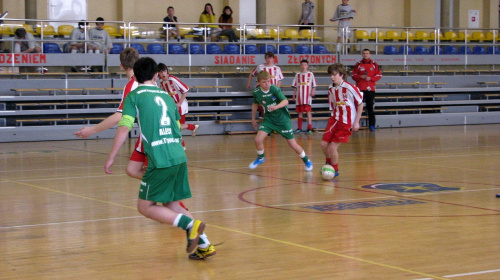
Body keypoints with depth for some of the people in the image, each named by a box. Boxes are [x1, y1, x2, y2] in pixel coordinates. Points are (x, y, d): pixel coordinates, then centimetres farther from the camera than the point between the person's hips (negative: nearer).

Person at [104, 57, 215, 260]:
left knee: (145, 207, 6)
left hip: (160, 160, -6)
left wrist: (111, 158, -4)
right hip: (179, 157, 6)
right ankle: (204, 245, 11)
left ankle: (190, 224, -11)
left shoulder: (134, 96, 2)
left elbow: (124, 128, -8)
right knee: (171, 204, 19)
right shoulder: (166, 96, 18)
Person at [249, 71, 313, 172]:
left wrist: (276, 107, -51)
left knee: (292, 144, 0)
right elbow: (255, 105, 11)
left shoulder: (274, 89, -22)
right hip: (268, 119, 3)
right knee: (258, 139, -13)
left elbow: (286, 101, -33)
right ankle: (260, 158, 18)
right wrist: (253, 119, 17)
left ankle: (306, 160, 24)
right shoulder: (256, 92, -9)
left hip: (283, 119, -3)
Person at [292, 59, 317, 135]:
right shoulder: (298, 74, 11)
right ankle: (299, 128, 16)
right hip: (299, 96, 4)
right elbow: (295, 86, 14)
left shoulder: (310, 74, 3)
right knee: (299, 112, 8)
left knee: (308, 111, -9)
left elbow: (314, 85, 1)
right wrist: (293, 95, 11)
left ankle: (309, 128, -10)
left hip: (307, 96, -4)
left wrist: (313, 92, -13)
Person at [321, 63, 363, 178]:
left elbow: (360, 104, -8)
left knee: (333, 146, -10)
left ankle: (334, 170, 13)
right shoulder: (331, 89, 3)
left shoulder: (349, 88, -16)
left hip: (346, 122, -6)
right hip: (334, 120, 6)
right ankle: (329, 163, 31)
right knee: (324, 144, 1)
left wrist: (356, 122, -8)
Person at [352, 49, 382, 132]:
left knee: (370, 107, 2)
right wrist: (360, 77, -13)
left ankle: (372, 125, 6)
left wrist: (370, 78, -10)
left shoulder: (374, 64, 7)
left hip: (370, 88, 0)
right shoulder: (358, 64, 7)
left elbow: (379, 75, 5)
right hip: (360, 89, 0)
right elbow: (354, 75, 6)